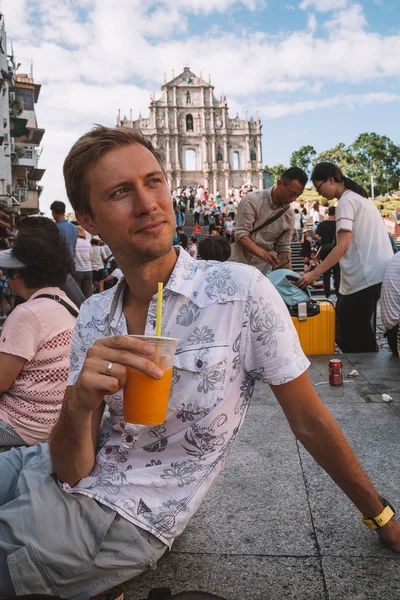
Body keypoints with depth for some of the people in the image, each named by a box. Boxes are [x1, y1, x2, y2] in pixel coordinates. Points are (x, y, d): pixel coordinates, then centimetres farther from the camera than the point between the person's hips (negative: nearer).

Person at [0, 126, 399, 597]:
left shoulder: (241, 292, -18)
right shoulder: (92, 317, -3)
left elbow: (309, 421, -7)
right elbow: (72, 469, -7)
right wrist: (79, 403, -29)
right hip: (61, 479, 5)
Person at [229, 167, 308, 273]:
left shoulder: (289, 215, 0)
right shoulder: (252, 200, -13)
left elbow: (284, 248, 5)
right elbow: (240, 235, -20)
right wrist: (263, 254, -35)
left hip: (263, 268, 4)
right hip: (239, 264, -4)